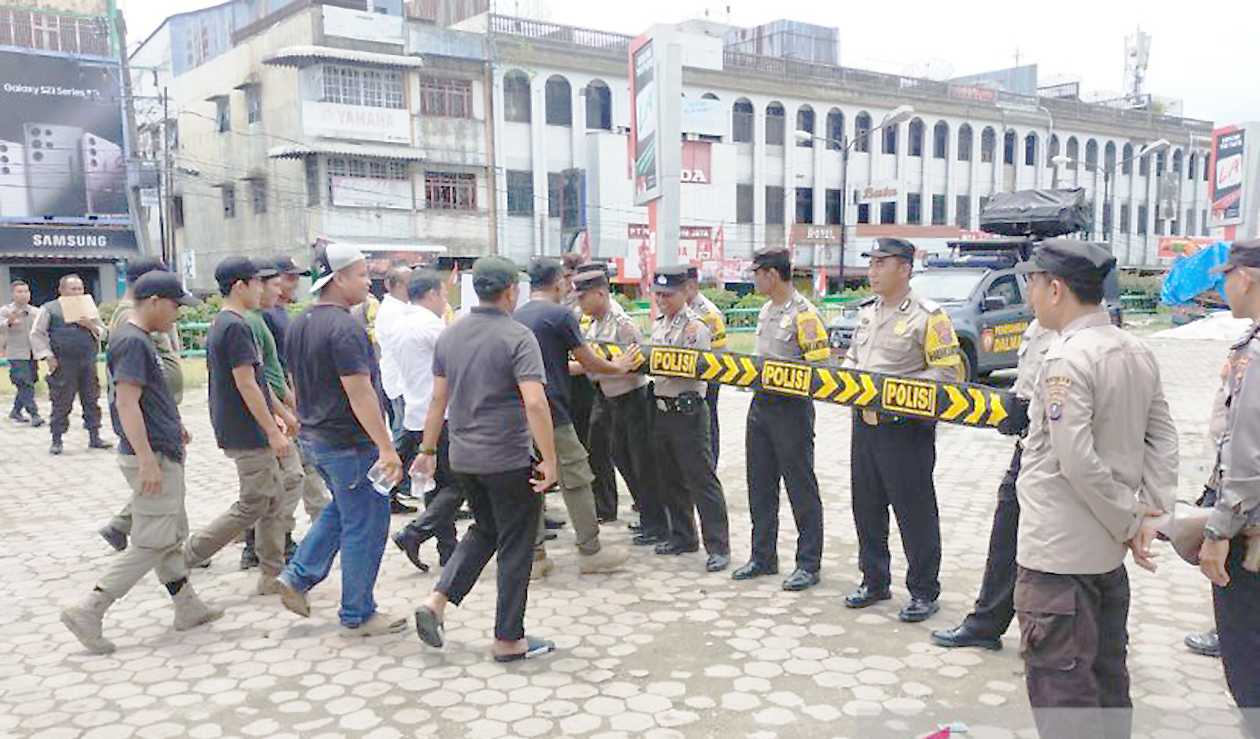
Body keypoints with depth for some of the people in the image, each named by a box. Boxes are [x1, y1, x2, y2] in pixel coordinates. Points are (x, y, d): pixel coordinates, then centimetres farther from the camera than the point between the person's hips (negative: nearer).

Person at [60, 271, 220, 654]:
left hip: (163, 454, 11)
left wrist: (173, 425, 32)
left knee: (171, 537, 16)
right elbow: (127, 403, -24)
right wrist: (147, 460, -26)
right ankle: (88, 612, 1)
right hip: (152, 458, -11)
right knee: (151, 544, -5)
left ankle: (187, 608, 26)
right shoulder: (132, 342, -17)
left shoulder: (140, 339, 13)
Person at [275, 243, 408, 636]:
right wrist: (387, 448, -24)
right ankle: (358, 615, 13)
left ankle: (298, 576, 23)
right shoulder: (344, 328, -21)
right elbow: (360, 394, -25)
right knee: (365, 524, 3)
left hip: (316, 438, 10)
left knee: (342, 509, 27)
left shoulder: (299, 324, 9)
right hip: (350, 442, -9)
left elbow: (296, 383, 18)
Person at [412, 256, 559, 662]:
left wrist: (427, 450, 17)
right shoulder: (517, 336, -15)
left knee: (484, 530, 25)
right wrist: (549, 459, -19)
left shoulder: (450, 335, 5)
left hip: (463, 458, 7)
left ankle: (436, 601, 12)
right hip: (509, 460, -6)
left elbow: (439, 399, 10)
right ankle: (508, 640, 16)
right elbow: (535, 403, -24)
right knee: (515, 547, 7)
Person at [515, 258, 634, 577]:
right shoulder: (560, 314, -9)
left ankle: (535, 555, 15)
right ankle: (590, 551, 11)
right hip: (553, 412, -7)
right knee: (576, 480, 4)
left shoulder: (515, 317, 11)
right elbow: (588, 361, -4)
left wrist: (570, 367, 33)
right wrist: (618, 367, 14)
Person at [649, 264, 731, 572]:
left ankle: (718, 547, 1)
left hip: (688, 411, -8)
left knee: (701, 480, -5)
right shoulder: (658, 324, 14)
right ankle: (682, 536, 28)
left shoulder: (695, 327, -11)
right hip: (662, 408, 8)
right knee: (670, 479, 15)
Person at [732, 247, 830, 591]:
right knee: (760, 486, 13)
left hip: (791, 408, -9)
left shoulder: (804, 314, -14)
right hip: (761, 404, 9)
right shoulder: (766, 311, 13)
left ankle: (809, 564, 12)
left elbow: (821, 369, -17)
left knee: (801, 489, 2)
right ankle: (763, 557, 25)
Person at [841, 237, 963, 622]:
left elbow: (948, 373, -13)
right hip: (864, 422, 8)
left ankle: (924, 592, 15)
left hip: (905, 428, -7)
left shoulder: (927, 315, -10)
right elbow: (852, 357, 24)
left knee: (915, 511, 2)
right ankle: (874, 581, 29)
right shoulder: (868, 313, 13)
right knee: (867, 507, 14)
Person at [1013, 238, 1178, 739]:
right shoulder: (1138, 353, 6)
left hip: (1059, 552, -9)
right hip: (1107, 551, 9)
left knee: (1062, 691, 2)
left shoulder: (1066, 359, -20)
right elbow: (1163, 440, 8)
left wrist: (1128, 522, -11)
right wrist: (1150, 513, 3)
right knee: (1106, 679, 22)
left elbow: (1079, 463, -23)